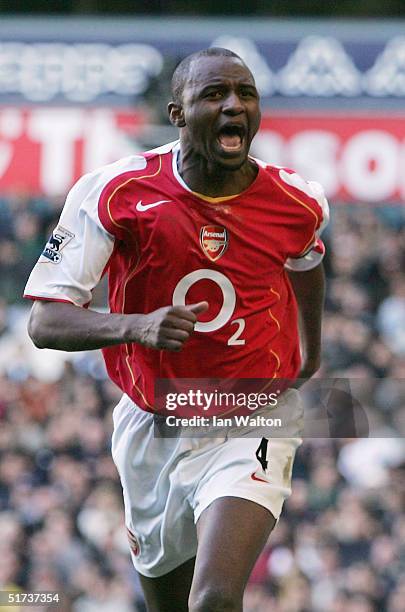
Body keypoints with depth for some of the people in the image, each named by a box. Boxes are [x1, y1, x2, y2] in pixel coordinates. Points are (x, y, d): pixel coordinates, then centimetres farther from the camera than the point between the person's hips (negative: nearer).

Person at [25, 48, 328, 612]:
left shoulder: (298, 204, -9)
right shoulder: (113, 194, -15)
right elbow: (45, 321, -18)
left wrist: (312, 357, 34)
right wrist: (135, 325, -37)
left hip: (251, 429, -1)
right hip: (152, 431, 2)